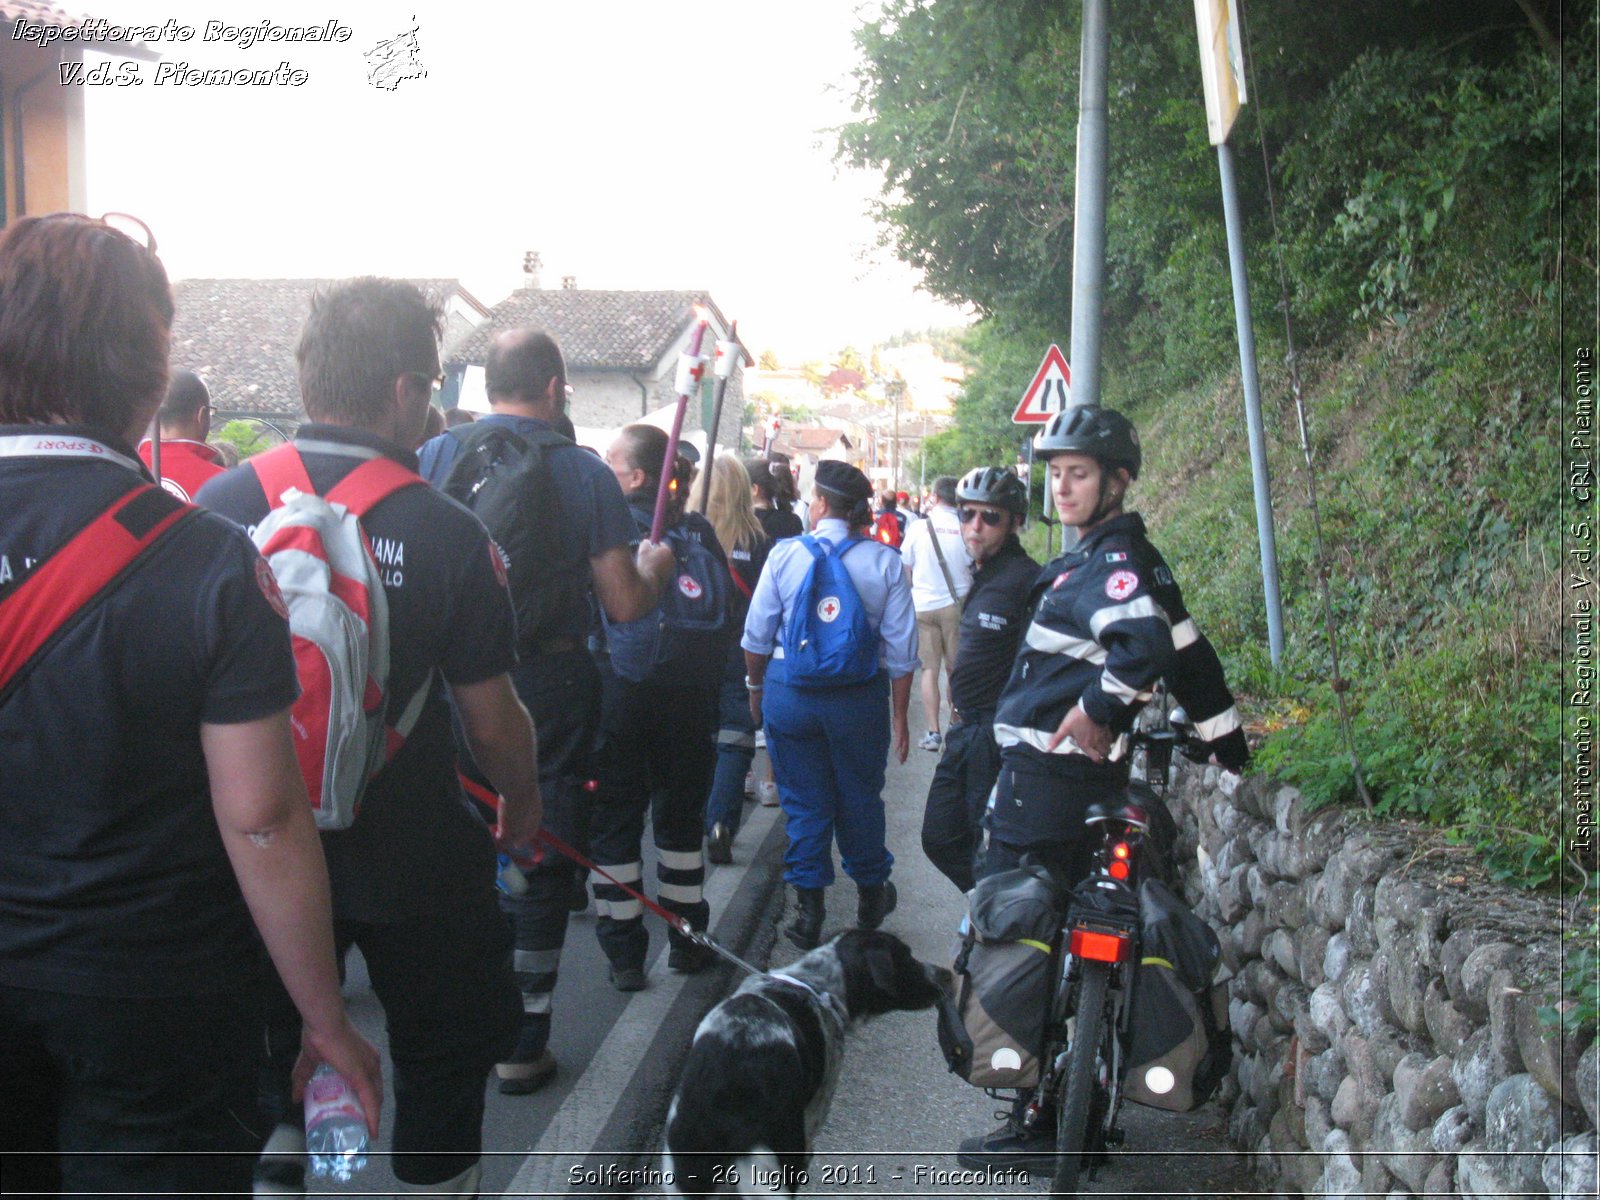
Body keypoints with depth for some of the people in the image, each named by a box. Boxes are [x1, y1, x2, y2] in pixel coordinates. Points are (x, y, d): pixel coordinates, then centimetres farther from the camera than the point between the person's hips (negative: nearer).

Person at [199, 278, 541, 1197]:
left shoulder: (217, 505, -9)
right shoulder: (445, 532, -18)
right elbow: (493, 718, -12)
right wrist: (523, 802, 9)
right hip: (415, 860, -3)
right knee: (447, 1051, 18)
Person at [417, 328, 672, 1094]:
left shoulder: (434, 457, 0)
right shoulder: (584, 472, -6)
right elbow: (625, 605, -7)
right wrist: (655, 568, 13)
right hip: (550, 686, -2)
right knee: (542, 858, 8)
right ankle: (523, 1043, 16)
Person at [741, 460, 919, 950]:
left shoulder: (785, 554, -5)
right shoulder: (886, 562, -4)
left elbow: (756, 638, 1)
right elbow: (901, 652, -4)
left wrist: (756, 687, 17)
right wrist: (899, 717, 5)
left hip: (789, 691, 0)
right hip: (860, 695, 1)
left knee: (803, 800, 10)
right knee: (860, 796, 16)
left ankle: (808, 910, 14)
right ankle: (870, 897, 33)